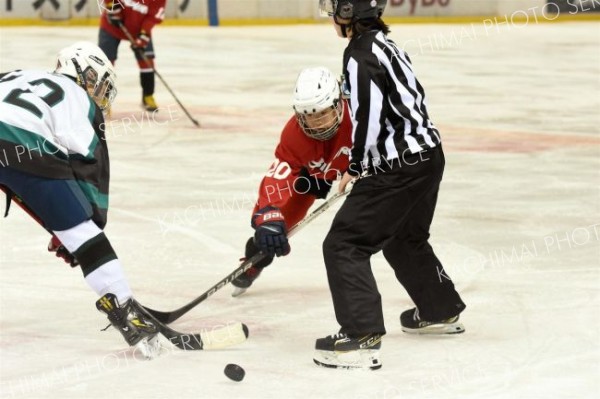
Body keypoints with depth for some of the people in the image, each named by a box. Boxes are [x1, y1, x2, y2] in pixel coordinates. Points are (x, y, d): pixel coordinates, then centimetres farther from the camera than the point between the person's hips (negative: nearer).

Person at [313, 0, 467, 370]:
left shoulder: (360, 54, -17)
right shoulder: (384, 42, 13)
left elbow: (370, 117, -21)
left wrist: (356, 167, -6)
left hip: (400, 168, -10)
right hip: (429, 153, 10)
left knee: (344, 243, -7)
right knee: (405, 239, 31)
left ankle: (362, 336, -13)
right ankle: (442, 311, 46)